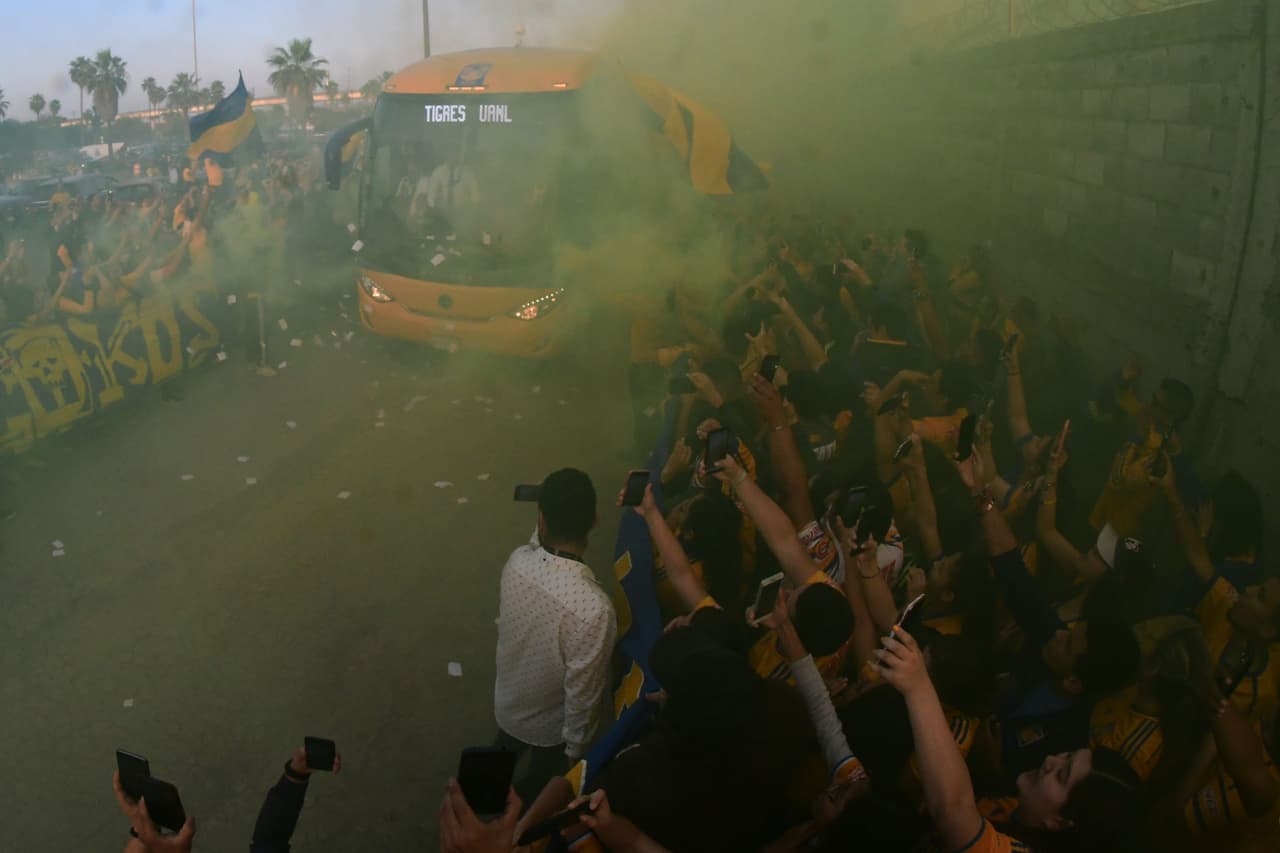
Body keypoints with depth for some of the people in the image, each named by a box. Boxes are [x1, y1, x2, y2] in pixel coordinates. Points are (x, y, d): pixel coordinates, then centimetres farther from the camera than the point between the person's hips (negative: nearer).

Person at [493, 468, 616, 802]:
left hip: (507, 701, 6)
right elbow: (582, 695, -29)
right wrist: (576, 749, -12)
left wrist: (539, 533, -12)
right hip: (549, 725, -6)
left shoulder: (518, 560, -25)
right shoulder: (593, 608, -42)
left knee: (503, 760, 38)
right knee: (538, 790, 28)